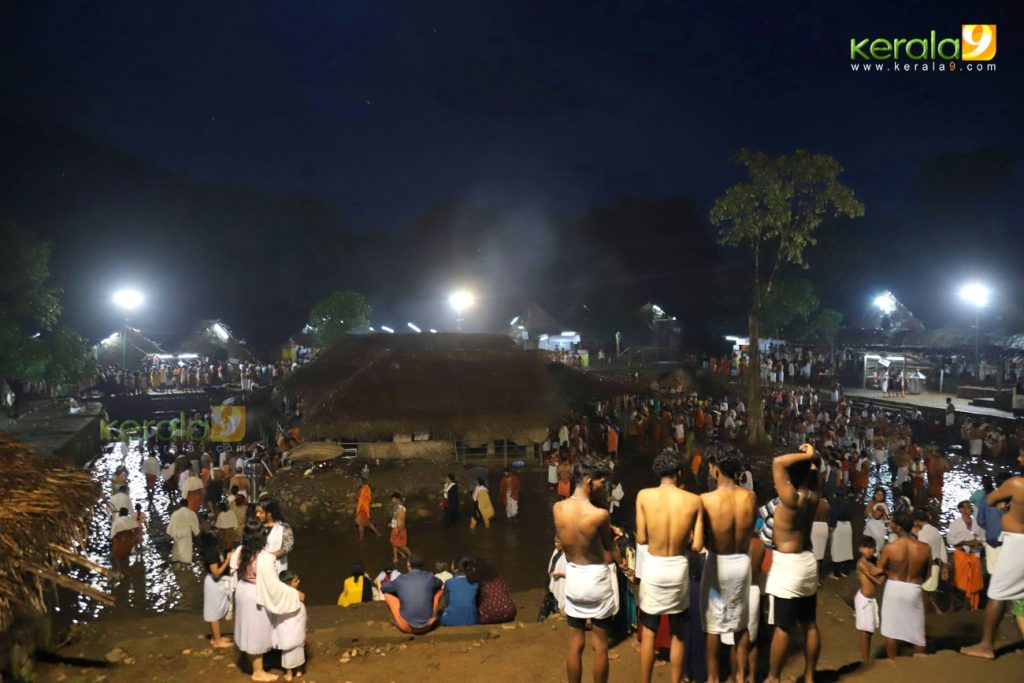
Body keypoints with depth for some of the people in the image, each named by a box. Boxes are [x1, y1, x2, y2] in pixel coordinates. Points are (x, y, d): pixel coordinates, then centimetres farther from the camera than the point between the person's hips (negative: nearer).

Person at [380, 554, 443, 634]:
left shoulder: (400, 580, -2)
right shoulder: (429, 577, 0)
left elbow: (383, 588, 18)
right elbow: (439, 583, 25)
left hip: (407, 628, -1)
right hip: (428, 626, 1)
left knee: (387, 593, 13)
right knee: (438, 588, 19)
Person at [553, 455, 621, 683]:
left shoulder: (557, 508, -8)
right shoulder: (600, 514, -22)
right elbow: (609, 548, -7)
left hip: (572, 577, 4)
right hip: (598, 579, -4)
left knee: (575, 644, 16)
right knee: (600, 645, 12)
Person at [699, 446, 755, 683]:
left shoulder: (706, 499, -21)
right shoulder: (750, 497, -10)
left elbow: (700, 539, -12)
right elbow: (750, 532, 3)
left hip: (717, 563, -4)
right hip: (741, 562, 4)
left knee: (713, 625, 12)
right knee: (740, 623, 20)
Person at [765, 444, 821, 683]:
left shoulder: (791, 498, -23)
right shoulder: (813, 497, -2)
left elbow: (778, 462, -33)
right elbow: (813, 474, 17)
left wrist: (805, 456, -21)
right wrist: (811, 459, -2)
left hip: (787, 565, -8)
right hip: (806, 562, 8)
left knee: (782, 628, 2)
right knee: (810, 624, 15)